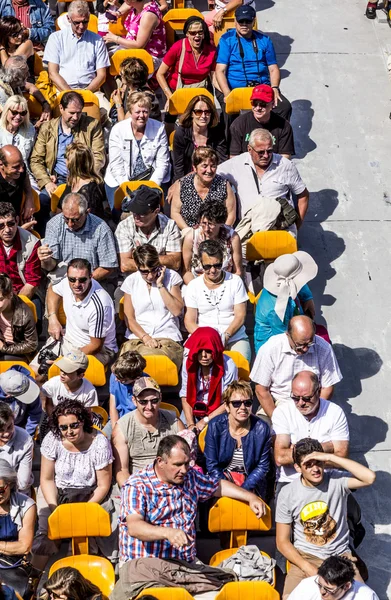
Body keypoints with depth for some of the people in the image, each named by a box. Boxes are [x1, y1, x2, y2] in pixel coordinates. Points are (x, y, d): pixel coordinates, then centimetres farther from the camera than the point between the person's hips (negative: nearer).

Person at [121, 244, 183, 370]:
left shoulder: (171, 277, 7)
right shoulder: (131, 281, 9)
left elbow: (177, 311, -2)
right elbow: (129, 318, 6)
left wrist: (160, 285, -5)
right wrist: (145, 337, -10)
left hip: (167, 338, -1)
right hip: (137, 338, 1)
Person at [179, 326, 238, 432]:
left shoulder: (228, 366, -14)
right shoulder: (189, 364, -5)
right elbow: (185, 396, -1)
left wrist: (205, 421, -13)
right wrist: (191, 425, -12)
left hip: (217, 415, -3)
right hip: (193, 414, 3)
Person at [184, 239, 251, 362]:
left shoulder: (235, 281, 7)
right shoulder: (193, 286, 8)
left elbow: (240, 316, 2)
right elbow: (190, 321, 4)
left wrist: (226, 336, -15)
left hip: (235, 338, 0)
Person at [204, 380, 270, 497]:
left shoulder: (261, 428, -7)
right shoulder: (215, 426, -8)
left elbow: (263, 466, -1)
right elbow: (212, 465, -5)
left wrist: (243, 490, -12)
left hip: (250, 485, 1)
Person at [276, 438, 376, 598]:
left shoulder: (336, 481, -7)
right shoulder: (287, 494, -6)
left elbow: (370, 478, -26)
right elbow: (283, 541, -2)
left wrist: (331, 457, -25)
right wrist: (309, 568, -16)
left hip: (340, 555, 1)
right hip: (306, 557, -1)